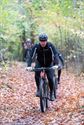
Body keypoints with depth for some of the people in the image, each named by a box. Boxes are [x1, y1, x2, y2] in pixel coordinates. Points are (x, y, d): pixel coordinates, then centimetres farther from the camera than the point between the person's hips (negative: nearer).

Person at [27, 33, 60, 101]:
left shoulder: (50, 46, -23)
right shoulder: (36, 46, -20)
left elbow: (56, 55, -30)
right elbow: (31, 56, -26)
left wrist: (57, 64, -47)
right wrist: (29, 66, -41)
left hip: (49, 64, -1)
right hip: (39, 64, 1)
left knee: (50, 78, -16)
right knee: (37, 75, -26)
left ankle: (52, 93, 4)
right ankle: (38, 89, -5)